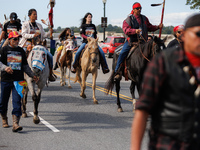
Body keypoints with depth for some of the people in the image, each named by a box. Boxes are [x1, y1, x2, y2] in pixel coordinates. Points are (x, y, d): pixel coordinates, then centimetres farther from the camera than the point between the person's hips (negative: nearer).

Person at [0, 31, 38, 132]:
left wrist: (32, 75, 15)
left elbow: (25, 66, 21)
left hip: (18, 80, 2)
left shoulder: (21, 51, 14)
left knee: (17, 101, -10)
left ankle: (15, 124, -15)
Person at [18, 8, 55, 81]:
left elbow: (43, 35, 15)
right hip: (27, 44, -4)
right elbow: (24, 34, -8)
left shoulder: (39, 25, 17)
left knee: (50, 56, -10)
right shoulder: (25, 24, 4)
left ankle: (50, 73, 0)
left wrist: (49, 32, -3)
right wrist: (33, 35, -22)